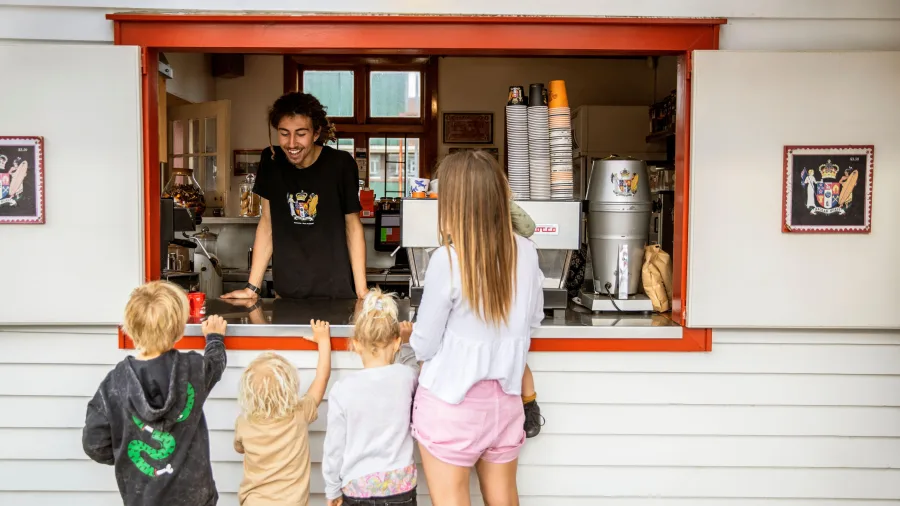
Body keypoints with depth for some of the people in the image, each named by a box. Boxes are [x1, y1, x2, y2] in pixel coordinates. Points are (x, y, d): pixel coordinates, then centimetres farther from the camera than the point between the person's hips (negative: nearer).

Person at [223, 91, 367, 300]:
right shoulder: (271, 161, -5)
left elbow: (353, 226, -3)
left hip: (336, 292, -2)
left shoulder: (340, 164, -11)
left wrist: (361, 290, -11)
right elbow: (267, 222, 3)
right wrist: (252, 288, -1)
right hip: (286, 292, 2)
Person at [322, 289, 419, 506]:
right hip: (401, 485, 1)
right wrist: (406, 342, 17)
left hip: (358, 488, -1)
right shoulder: (405, 377, -8)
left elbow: (334, 447, -3)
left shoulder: (342, 390, -11)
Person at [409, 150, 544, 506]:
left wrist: (414, 338, 11)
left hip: (451, 402, -5)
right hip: (504, 398, 5)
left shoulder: (447, 259, -21)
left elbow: (424, 345, -11)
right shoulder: (526, 252, -5)